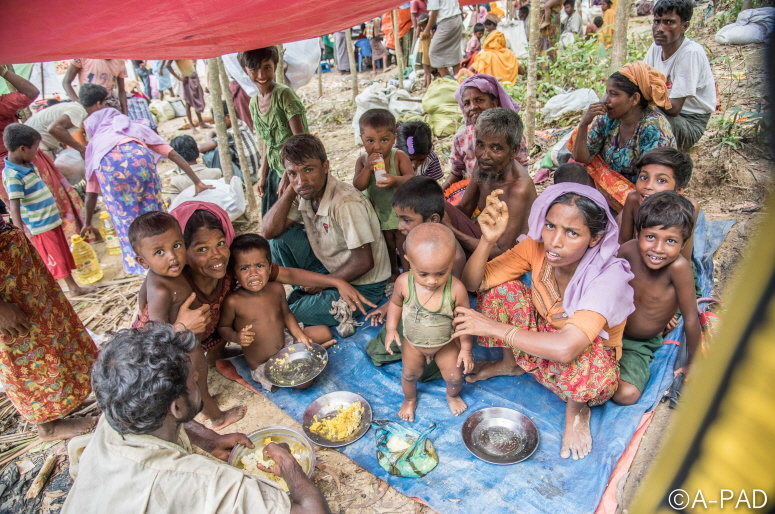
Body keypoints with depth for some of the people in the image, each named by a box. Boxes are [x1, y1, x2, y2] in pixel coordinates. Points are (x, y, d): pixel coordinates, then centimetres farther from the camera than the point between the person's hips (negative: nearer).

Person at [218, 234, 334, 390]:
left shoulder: (276, 289, -9)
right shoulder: (233, 301, -22)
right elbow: (223, 327, -8)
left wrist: (299, 335, -7)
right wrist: (236, 337, -29)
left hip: (285, 341, 5)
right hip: (263, 364, -5)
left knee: (324, 332, 4)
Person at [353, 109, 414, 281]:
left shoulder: (399, 157, -18)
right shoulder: (363, 160, -10)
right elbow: (359, 185, -18)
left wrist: (395, 180, -46)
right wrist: (368, 167, -33)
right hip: (378, 212, 4)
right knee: (388, 245, 23)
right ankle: (393, 272, 44)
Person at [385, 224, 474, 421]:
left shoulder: (456, 289, -34)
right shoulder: (404, 282, -31)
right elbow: (395, 303, -6)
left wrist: (466, 348, -8)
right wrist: (391, 329, -12)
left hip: (446, 343, -1)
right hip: (413, 343, 1)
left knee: (455, 377, 14)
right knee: (410, 375, 22)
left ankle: (452, 396, 52)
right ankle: (410, 399, 57)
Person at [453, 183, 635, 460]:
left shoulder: (609, 278, -34)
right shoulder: (537, 247, -21)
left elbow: (566, 348, -46)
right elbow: (473, 282, -20)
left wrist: (492, 326, -39)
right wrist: (488, 239, -38)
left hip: (591, 357, -4)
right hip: (543, 337, 5)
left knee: (584, 363, -40)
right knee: (501, 288, -19)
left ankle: (577, 408, -2)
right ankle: (511, 363, 9)